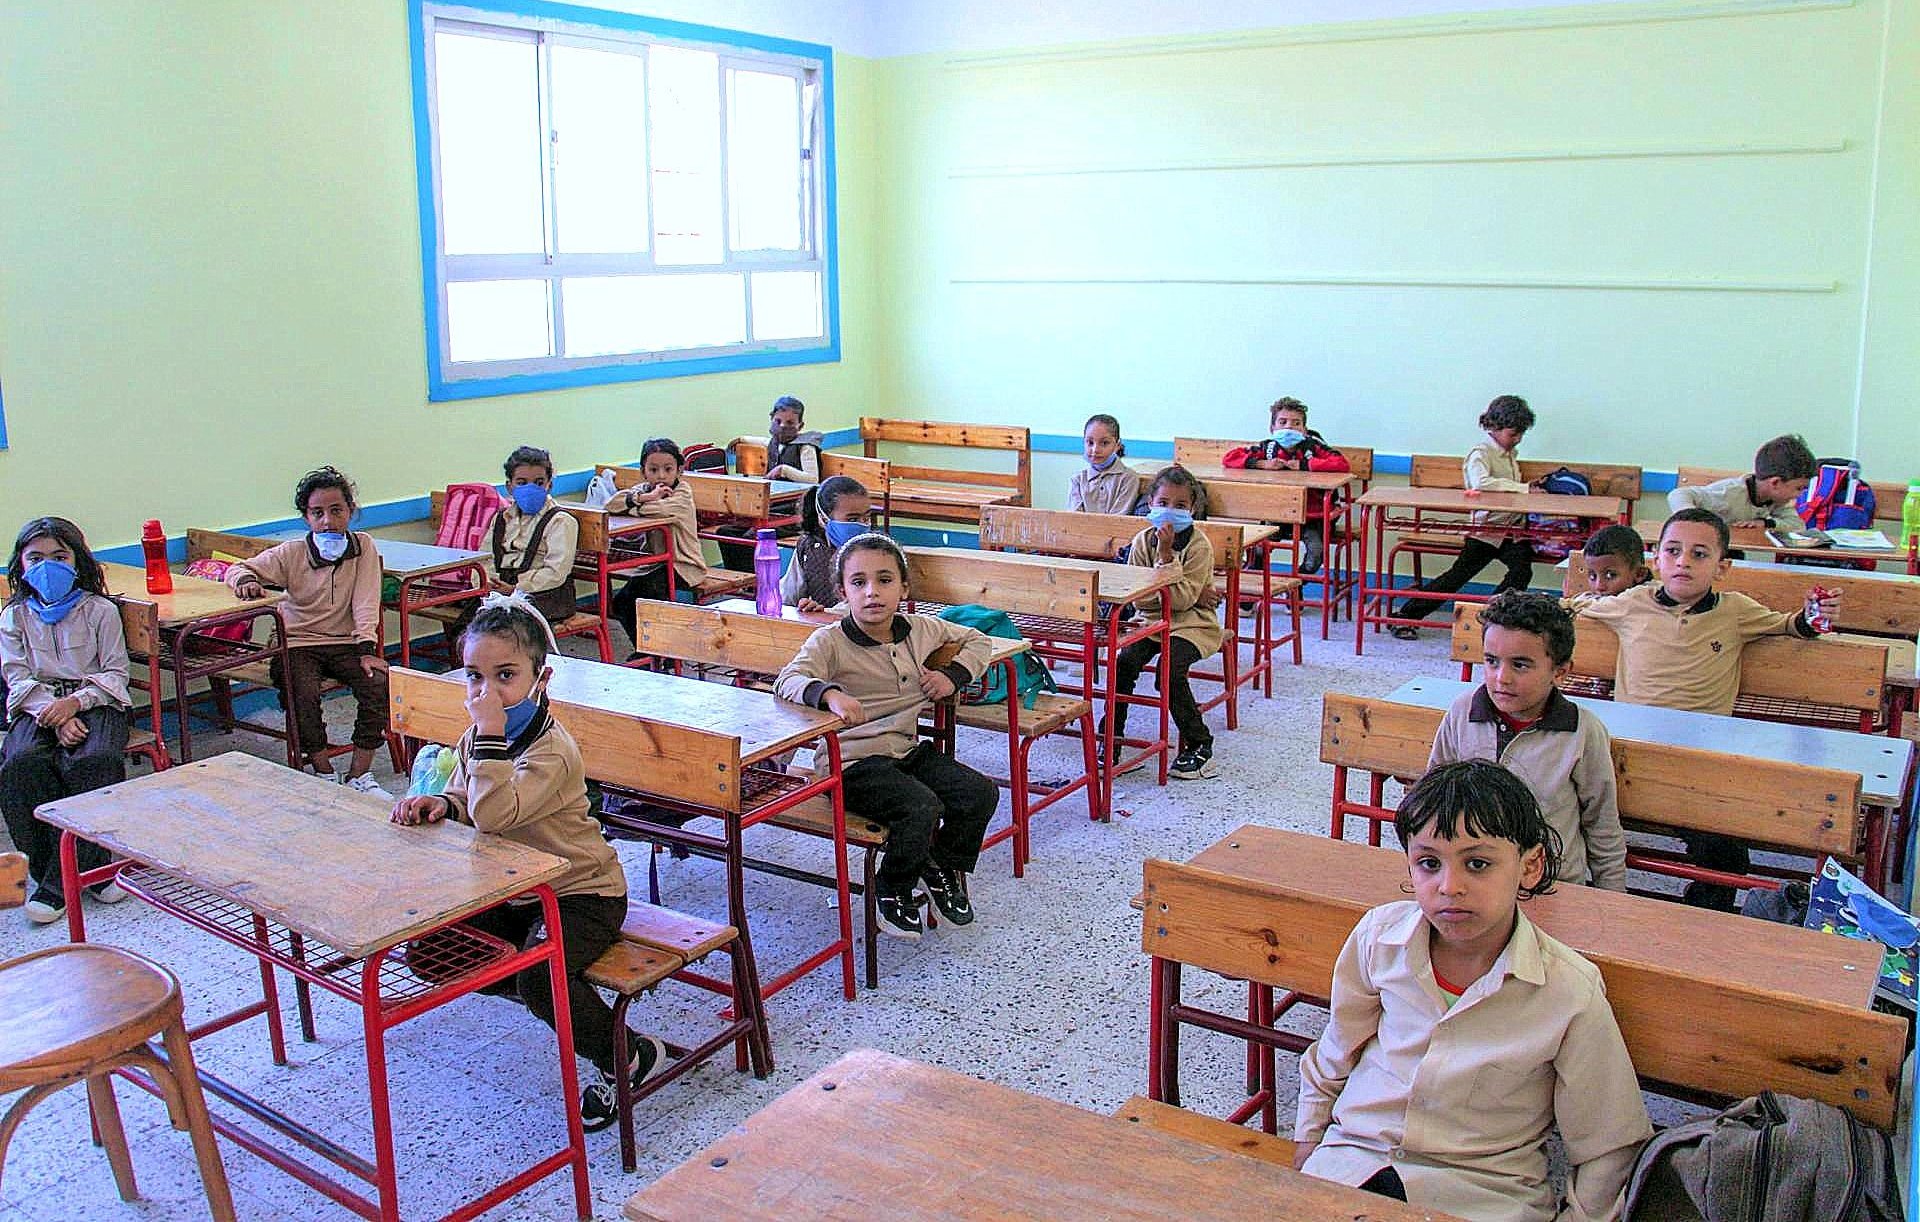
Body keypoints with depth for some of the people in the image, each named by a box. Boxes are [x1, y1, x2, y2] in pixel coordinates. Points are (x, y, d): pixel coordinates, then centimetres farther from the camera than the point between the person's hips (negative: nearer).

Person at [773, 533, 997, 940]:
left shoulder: (921, 630, 6)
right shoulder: (830, 642, -11)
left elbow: (976, 640, 21)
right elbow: (787, 681, -27)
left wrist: (954, 674, 1)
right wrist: (829, 693, -47)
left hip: (908, 750, 6)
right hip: (853, 762, -6)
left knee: (980, 793, -9)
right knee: (922, 807, -29)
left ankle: (942, 869, 19)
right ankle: (893, 891, 1)